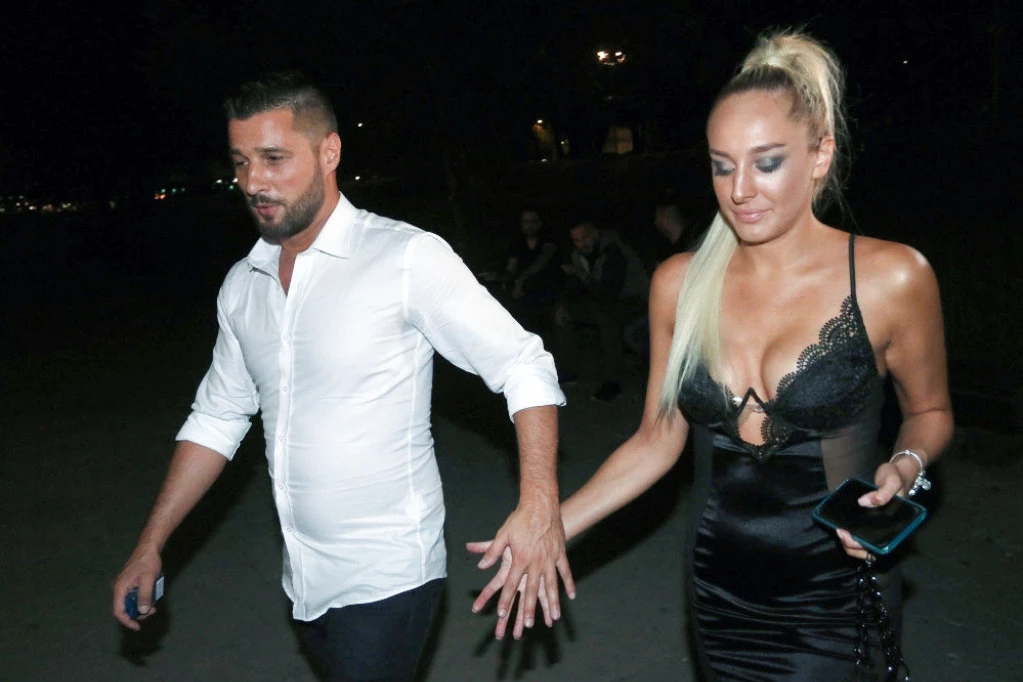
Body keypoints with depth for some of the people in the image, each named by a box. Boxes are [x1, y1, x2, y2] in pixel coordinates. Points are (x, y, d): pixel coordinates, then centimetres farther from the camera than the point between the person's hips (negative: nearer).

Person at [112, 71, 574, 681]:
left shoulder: (407, 258, -15)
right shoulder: (243, 286, 5)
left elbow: (523, 366, -16)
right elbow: (218, 417, 14)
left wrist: (539, 504, -29)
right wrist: (150, 547, 14)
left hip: (388, 578, -6)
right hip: (304, 578, 6)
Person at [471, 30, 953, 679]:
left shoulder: (891, 276, -10)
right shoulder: (680, 283, -2)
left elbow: (929, 412, 6)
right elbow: (658, 439, 4)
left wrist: (903, 468, -16)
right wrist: (548, 528, -3)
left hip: (834, 597, -3)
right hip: (720, 594, 3)